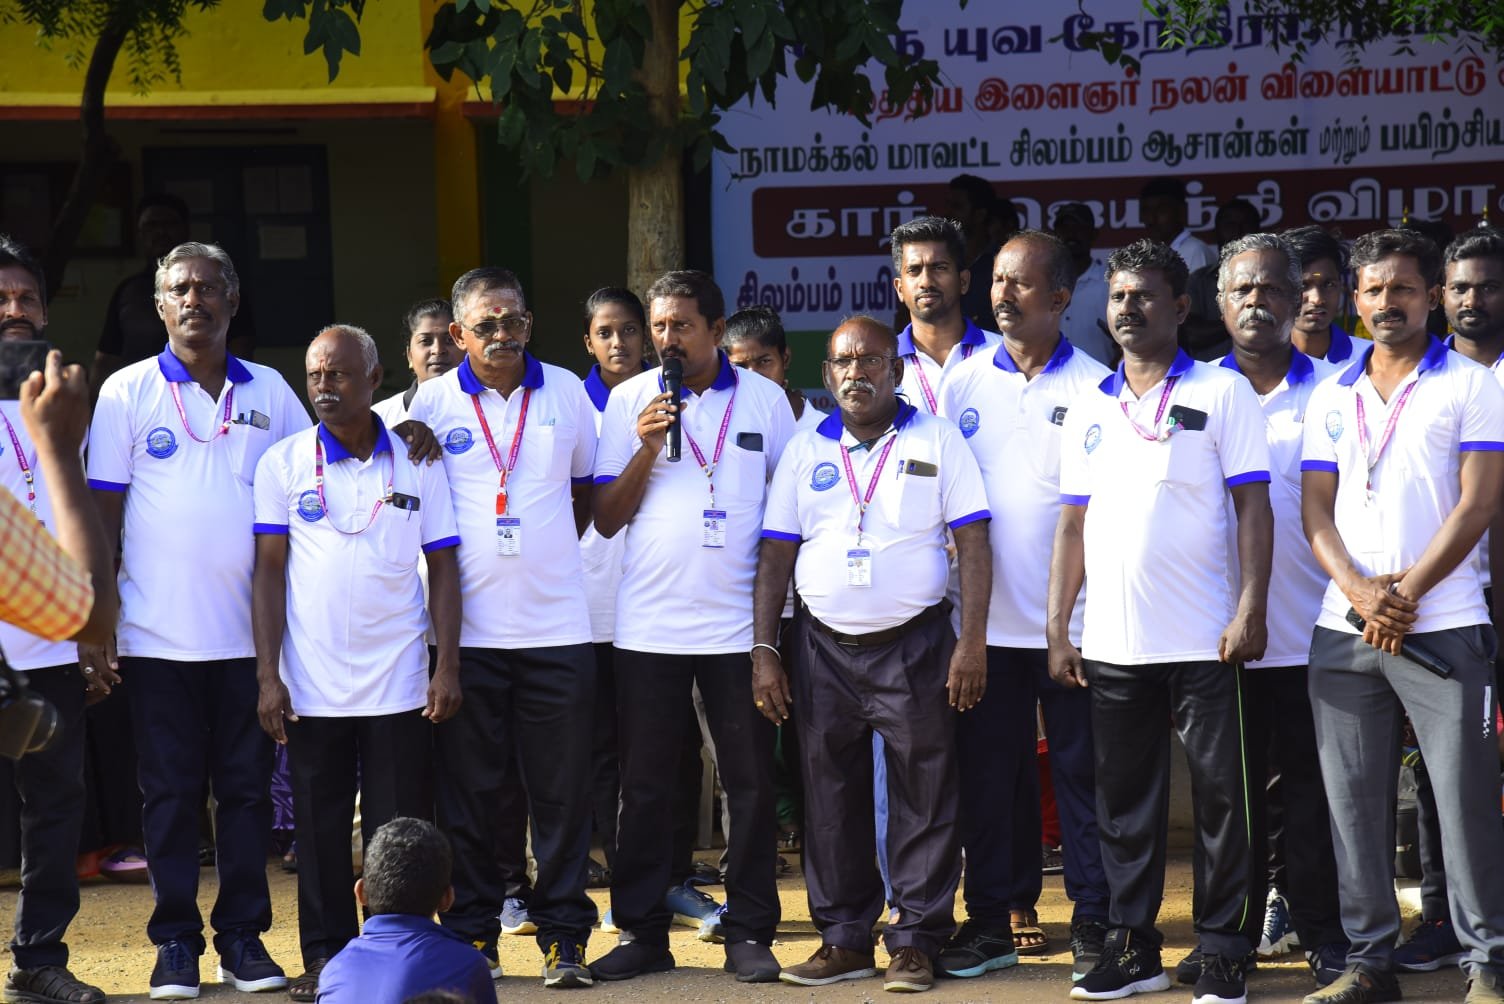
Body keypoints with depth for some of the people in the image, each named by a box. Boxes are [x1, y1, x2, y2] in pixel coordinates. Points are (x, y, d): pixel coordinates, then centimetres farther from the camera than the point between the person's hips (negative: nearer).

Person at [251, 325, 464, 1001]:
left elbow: (443, 567, 6)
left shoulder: (417, 464, 4)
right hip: (311, 686, 0)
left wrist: (448, 665, -3)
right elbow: (269, 571, 1)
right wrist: (267, 676, -5)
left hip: (400, 686, 0)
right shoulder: (284, 463, 2)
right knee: (320, 830, 5)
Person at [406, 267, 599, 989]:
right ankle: (473, 933, 14)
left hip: (556, 625, 1)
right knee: (466, 793, 4)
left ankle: (563, 936, 10)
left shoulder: (566, 392, 7)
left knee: (562, 792, 2)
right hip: (465, 627, -1)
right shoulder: (432, 403, 2)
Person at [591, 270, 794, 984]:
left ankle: (749, 932, 11)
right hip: (647, 625, 0)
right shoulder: (629, 401, 4)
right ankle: (641, 932, 14)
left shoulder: (765, 400, 3)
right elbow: (606, 519, 2)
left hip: (738, 624, 0)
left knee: (750, 785, 3)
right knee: (643, 788, 5)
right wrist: (646, 449, -12)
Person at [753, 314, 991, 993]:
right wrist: (763, 650, 2)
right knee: (832, 803, 7)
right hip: (823, 650, 3)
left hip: (915, 645, -3)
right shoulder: (805, 451, 10)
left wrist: (972, 642, -10)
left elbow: (973, 546, -1)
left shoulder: (937, 441, 3)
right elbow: (775, 555, 9)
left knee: (924, 803, -1)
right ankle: (844, 938, 16)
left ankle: (916, 943, 7)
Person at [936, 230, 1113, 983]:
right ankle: (994, 916, 17)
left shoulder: (1093, 387, 0)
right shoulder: (963, 383, 8)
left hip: (1070, 618, -3)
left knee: (1080, 772, 2)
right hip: (985, 617, 3)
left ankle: (1093, 922, 9)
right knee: (988, 771, 7)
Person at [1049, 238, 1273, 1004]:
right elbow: (1073, 525, 13)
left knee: (1218, 796, 0)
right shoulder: (1089, 410, 13)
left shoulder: (1222, 393, 1)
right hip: (1111, 644, 4)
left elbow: (1253, 508, -4)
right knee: (1123, 797, 9)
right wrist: (1058, 630, 7)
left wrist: (1250, 608, -13)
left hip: (1202, 640, -4)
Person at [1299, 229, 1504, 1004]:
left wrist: (1405, 594, -11)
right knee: (1354, 802, 5)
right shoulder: (1331, 399, 14)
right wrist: (1358, 590, -9)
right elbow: (1316, 510, 8)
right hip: (1343, 630, 4)